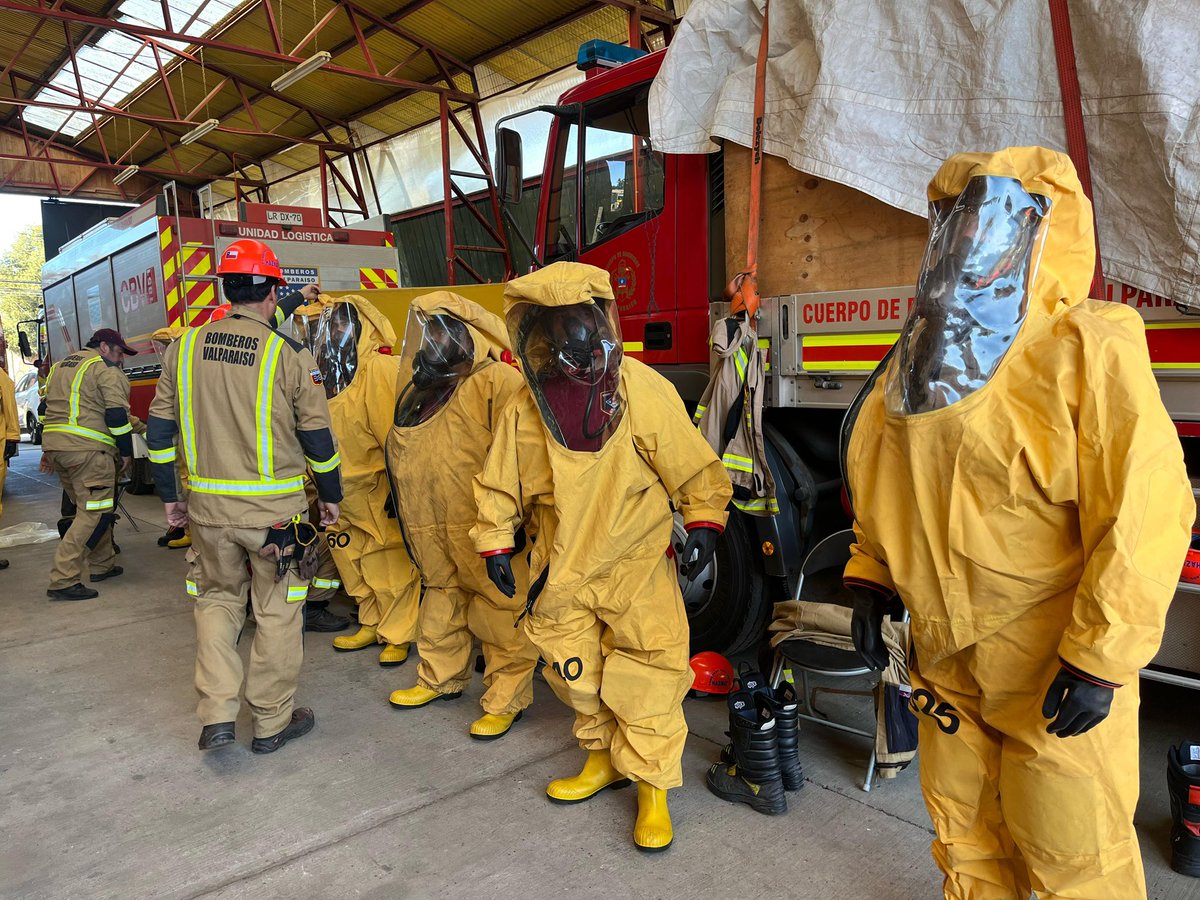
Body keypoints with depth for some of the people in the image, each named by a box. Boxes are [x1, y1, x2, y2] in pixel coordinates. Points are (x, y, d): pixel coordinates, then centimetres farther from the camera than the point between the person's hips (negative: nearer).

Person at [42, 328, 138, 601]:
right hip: (88, 450, -9)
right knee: (93, 514, -8)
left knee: (90, 509, 21)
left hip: (54, 446, 9)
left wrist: (49, 450, 29)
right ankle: (63, 580, -13)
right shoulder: (106, 369, -3)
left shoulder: (60, 366, 24)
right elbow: (117, 414, -12)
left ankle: (102, 565, 29)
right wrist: (126, 452, -4)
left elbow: (47, 407, 26)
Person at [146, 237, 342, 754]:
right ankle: (272, 722, 23)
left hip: (208, 505, 3)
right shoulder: (289, 356, -9)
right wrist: (330, 496, 9)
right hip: (276, 508, -3)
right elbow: (316, 435, -4)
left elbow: (160, 429, 6)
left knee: (216, 600, 21)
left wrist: (169, 496, 17)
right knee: (277, 612, 11)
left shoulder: (184, 349, 2)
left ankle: (217, 715, 17)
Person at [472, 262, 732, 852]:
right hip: (563, 571, 3)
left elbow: (692, 466, -4)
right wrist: (495, 542, 2)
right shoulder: (525, 409, -3)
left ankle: (652, 784, 15)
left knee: (648, 674, -4)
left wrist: (703, 522, -10)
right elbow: (499, 483, 7)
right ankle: (604, 757, 38)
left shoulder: (643, 389, -11)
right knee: (577, 675, 15)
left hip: (637, 564, -3)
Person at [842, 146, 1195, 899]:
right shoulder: (926, 356, 8)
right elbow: (883, 488, 14)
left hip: (1054, 665, -6)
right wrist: (870, 582, 8)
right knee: (964, 831, 21)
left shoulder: (1086, 350, -14)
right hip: (948, 653, 7)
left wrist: (1101, 659, -21)